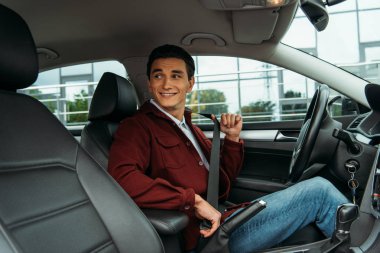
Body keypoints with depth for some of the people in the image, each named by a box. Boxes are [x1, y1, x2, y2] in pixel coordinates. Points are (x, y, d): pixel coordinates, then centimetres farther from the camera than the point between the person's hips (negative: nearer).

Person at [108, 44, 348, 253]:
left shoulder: (189, 127, 17)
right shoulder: (137, 127, -9)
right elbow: (122, 178, -30)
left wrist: (233, 138, 5)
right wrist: (193, 200, -28)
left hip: (225, 218, 8)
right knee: (319, 191, -4)